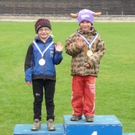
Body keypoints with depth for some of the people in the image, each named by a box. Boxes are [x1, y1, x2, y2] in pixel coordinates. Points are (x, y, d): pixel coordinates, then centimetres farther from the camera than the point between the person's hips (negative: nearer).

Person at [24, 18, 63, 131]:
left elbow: (56, 62, 5)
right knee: (37, 99, 8)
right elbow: (28, 62, 4)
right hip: (37, 77, 0)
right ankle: (37, 121, 17)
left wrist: (58, 53, -13)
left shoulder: (53, 45, 3)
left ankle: (50, 121, 16)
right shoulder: (33, 46, 2)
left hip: (50, 77, 0)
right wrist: (28, 76, -2)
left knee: (49, 100, 7)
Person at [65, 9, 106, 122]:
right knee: (77, 93, 7)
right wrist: (77, 46, -14)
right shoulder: (75, 36, 4)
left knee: (90, 93, 3)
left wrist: (91, 61, -9)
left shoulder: (96, 37, 4)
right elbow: (68, 49, 5)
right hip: (77, 70, 1)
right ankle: (77, 113, 20)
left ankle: (89, 113, 15)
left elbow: (101, 50, 3)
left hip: (91, 71, 0)